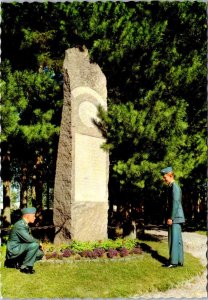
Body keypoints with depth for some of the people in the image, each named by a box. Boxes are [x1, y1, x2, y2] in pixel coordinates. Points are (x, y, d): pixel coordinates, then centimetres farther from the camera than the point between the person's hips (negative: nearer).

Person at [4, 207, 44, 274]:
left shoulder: (25, 225, 11)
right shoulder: (19, 225, -20)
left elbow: (29, 238, 16)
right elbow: (28, 239, -30)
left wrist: (38, 243, -1)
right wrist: (38, 242, -12)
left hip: (19, 248, 10)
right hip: (14, 249, -10)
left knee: (40, 253, 7)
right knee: (35, 245, -26)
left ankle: (17, 263, 9)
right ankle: (25, 267, -12)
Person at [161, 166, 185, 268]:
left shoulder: (175, 187, -14)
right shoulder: (172, 187, 16)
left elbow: (175, 203, -20)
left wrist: (171, 218, -19)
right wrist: (170, 217, 18)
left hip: (175, 218, -10)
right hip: (176, 218, 10)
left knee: (174, 239, -7)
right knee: (177, 239, 12)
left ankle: (174, 261, -3)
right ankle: (179, 261, 17)